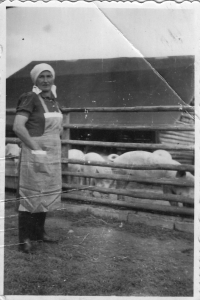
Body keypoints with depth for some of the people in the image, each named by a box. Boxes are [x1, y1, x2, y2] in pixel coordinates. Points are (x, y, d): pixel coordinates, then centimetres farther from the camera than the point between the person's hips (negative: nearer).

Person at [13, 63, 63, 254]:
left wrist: (55, 145, 9)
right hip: (35, 154, -7)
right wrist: (36, 148, -20)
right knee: (30, 194, -1)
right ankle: (24, 238, 8)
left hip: (53, 155, 8)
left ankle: (39, 232, 29)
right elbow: (18, 127, -22)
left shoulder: (53, 99, 10)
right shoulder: (30, 98, -12)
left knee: (46, 193, 15)